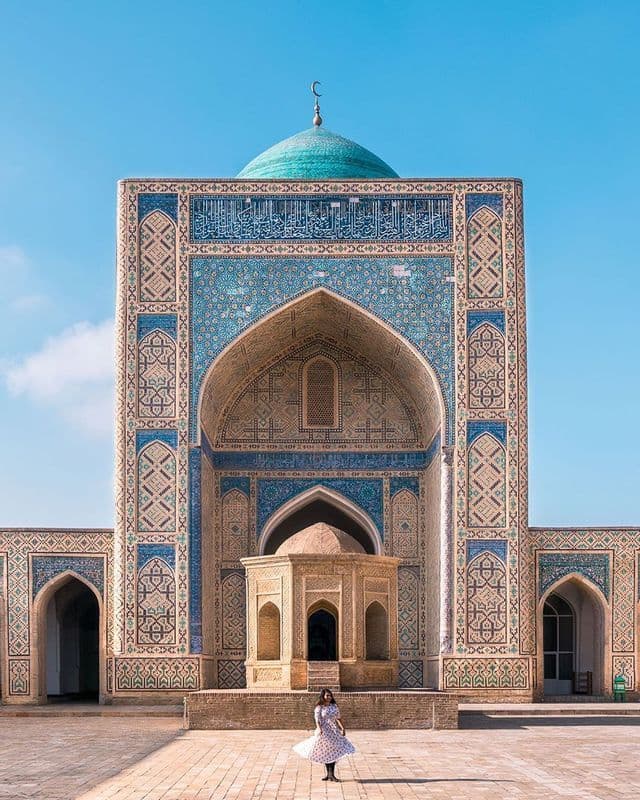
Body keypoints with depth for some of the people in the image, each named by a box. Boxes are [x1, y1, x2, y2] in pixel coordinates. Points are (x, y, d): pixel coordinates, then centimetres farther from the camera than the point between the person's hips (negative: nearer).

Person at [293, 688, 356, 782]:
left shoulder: (334, 706, 6)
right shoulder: (319, 708, -5)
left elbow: (338, 718, 12)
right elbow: (317, 720, -13)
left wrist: (342, 728, 5)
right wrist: (319, 729, -29)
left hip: (334, 731, 3)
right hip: (324, 731, -3)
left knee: (333, 753, -1)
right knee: (325, 753, 5)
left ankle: (331, 774, 3)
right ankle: (328, 774, 16)